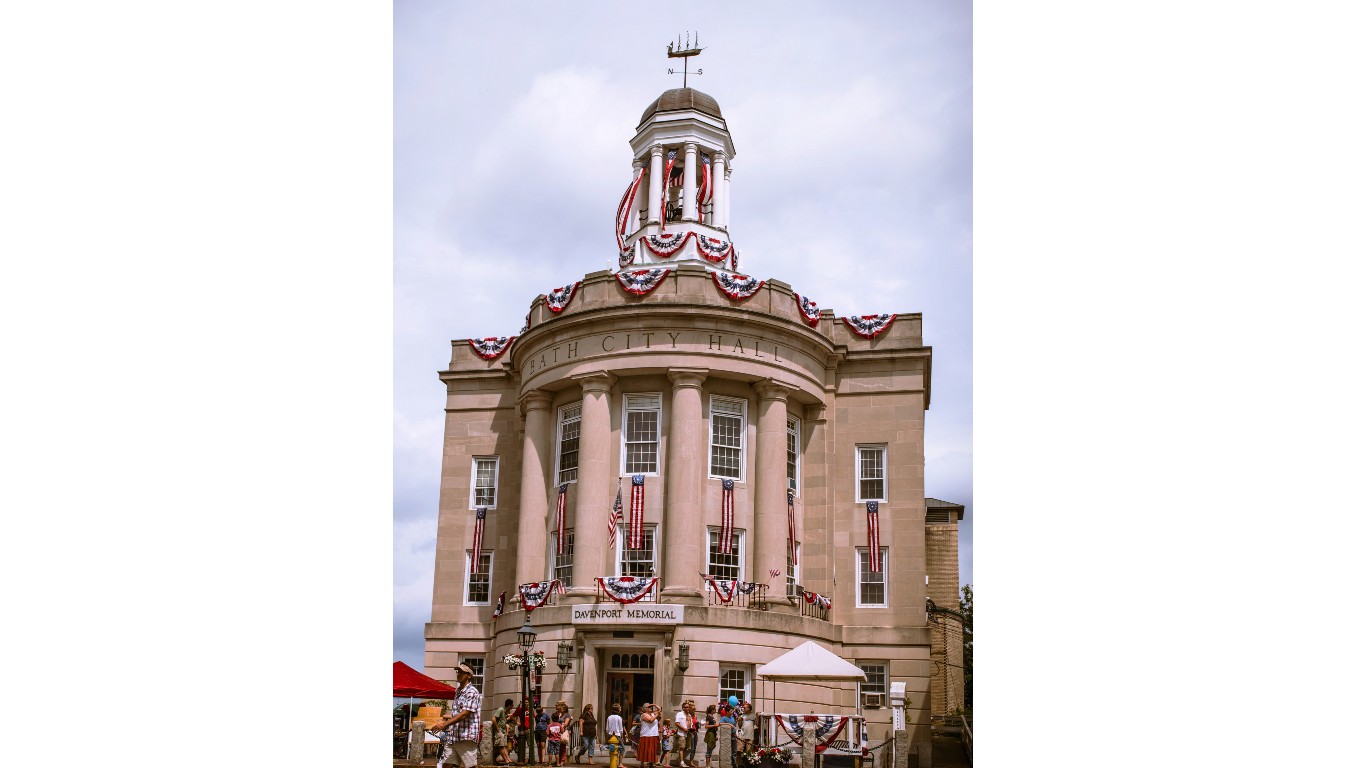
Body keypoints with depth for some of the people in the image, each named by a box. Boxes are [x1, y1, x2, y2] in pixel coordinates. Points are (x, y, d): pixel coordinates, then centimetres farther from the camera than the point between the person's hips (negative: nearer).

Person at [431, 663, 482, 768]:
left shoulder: (471, 692, -10)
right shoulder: (459, 691, 18)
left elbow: (464, 714, -20)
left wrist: (444, 724, -24)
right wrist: (445, 720, 13)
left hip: (466, 737, -9)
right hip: (452, 736, 9)